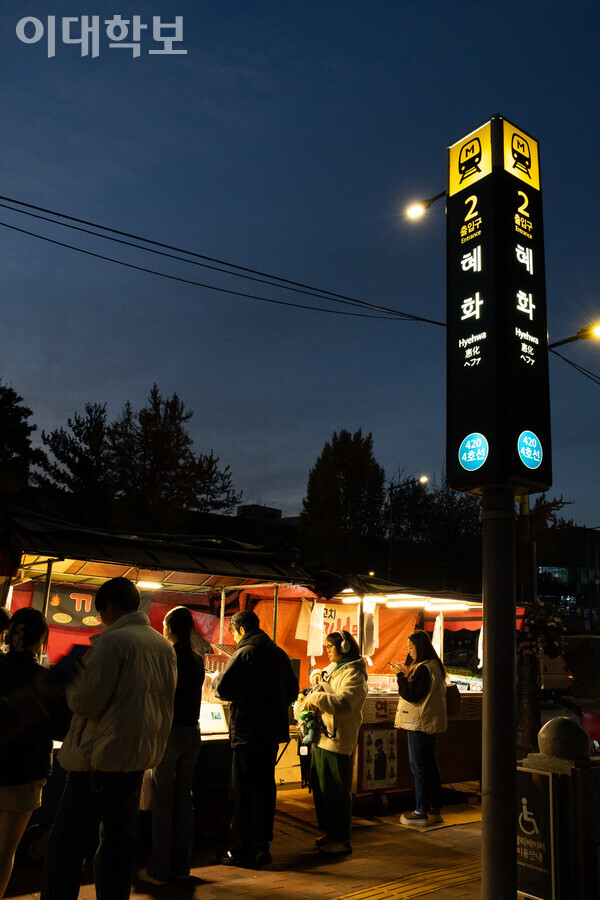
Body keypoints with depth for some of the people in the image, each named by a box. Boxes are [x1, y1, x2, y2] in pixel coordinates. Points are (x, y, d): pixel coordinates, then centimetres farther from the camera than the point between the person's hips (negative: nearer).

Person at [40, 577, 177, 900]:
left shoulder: (113, 641, -16)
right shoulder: (164, 646, 8)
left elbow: (86, 703, -16)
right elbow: (164, 705, 15)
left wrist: (70, 677, -1)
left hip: (102, 755, -8)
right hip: (140, 756, 8)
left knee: (65, 848, 1)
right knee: (120, 840, 16)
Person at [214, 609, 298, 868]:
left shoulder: (244, 654, -13)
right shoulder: (279, 653, 8)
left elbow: (223, 689, -14)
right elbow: (292, 691, 14)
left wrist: (216, 679, 6)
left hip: (248, 731, -7)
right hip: (273, 729, 7)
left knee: (243, 791, 3)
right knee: (265, 787, 14)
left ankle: (242, 851, 10)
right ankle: (262, 847, 21)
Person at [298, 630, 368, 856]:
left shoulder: (353, 675, -14)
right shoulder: (332, 669, 16)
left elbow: (343, 702, -30)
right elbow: (323, 695, 26)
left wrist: (315, 697, -23)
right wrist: (307, 702, 7)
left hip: (338, 740, -10)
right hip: (322, 737, 10)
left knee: (336, 791, -2)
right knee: (320, 786, 16)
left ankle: (342, 840, 9)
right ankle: (329, 832, 30)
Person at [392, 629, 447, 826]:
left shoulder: (423, 669, -20)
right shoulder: (434, 666, 12)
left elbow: (411, 694, -21)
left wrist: (401, 676, -11)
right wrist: (408, 675, 10)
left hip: (420, 723, -10)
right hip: (429, 722, 10)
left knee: (418, 766, -2)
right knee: (429, 765, 15)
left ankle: (421, 812, 4)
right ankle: (435, 809, 22)